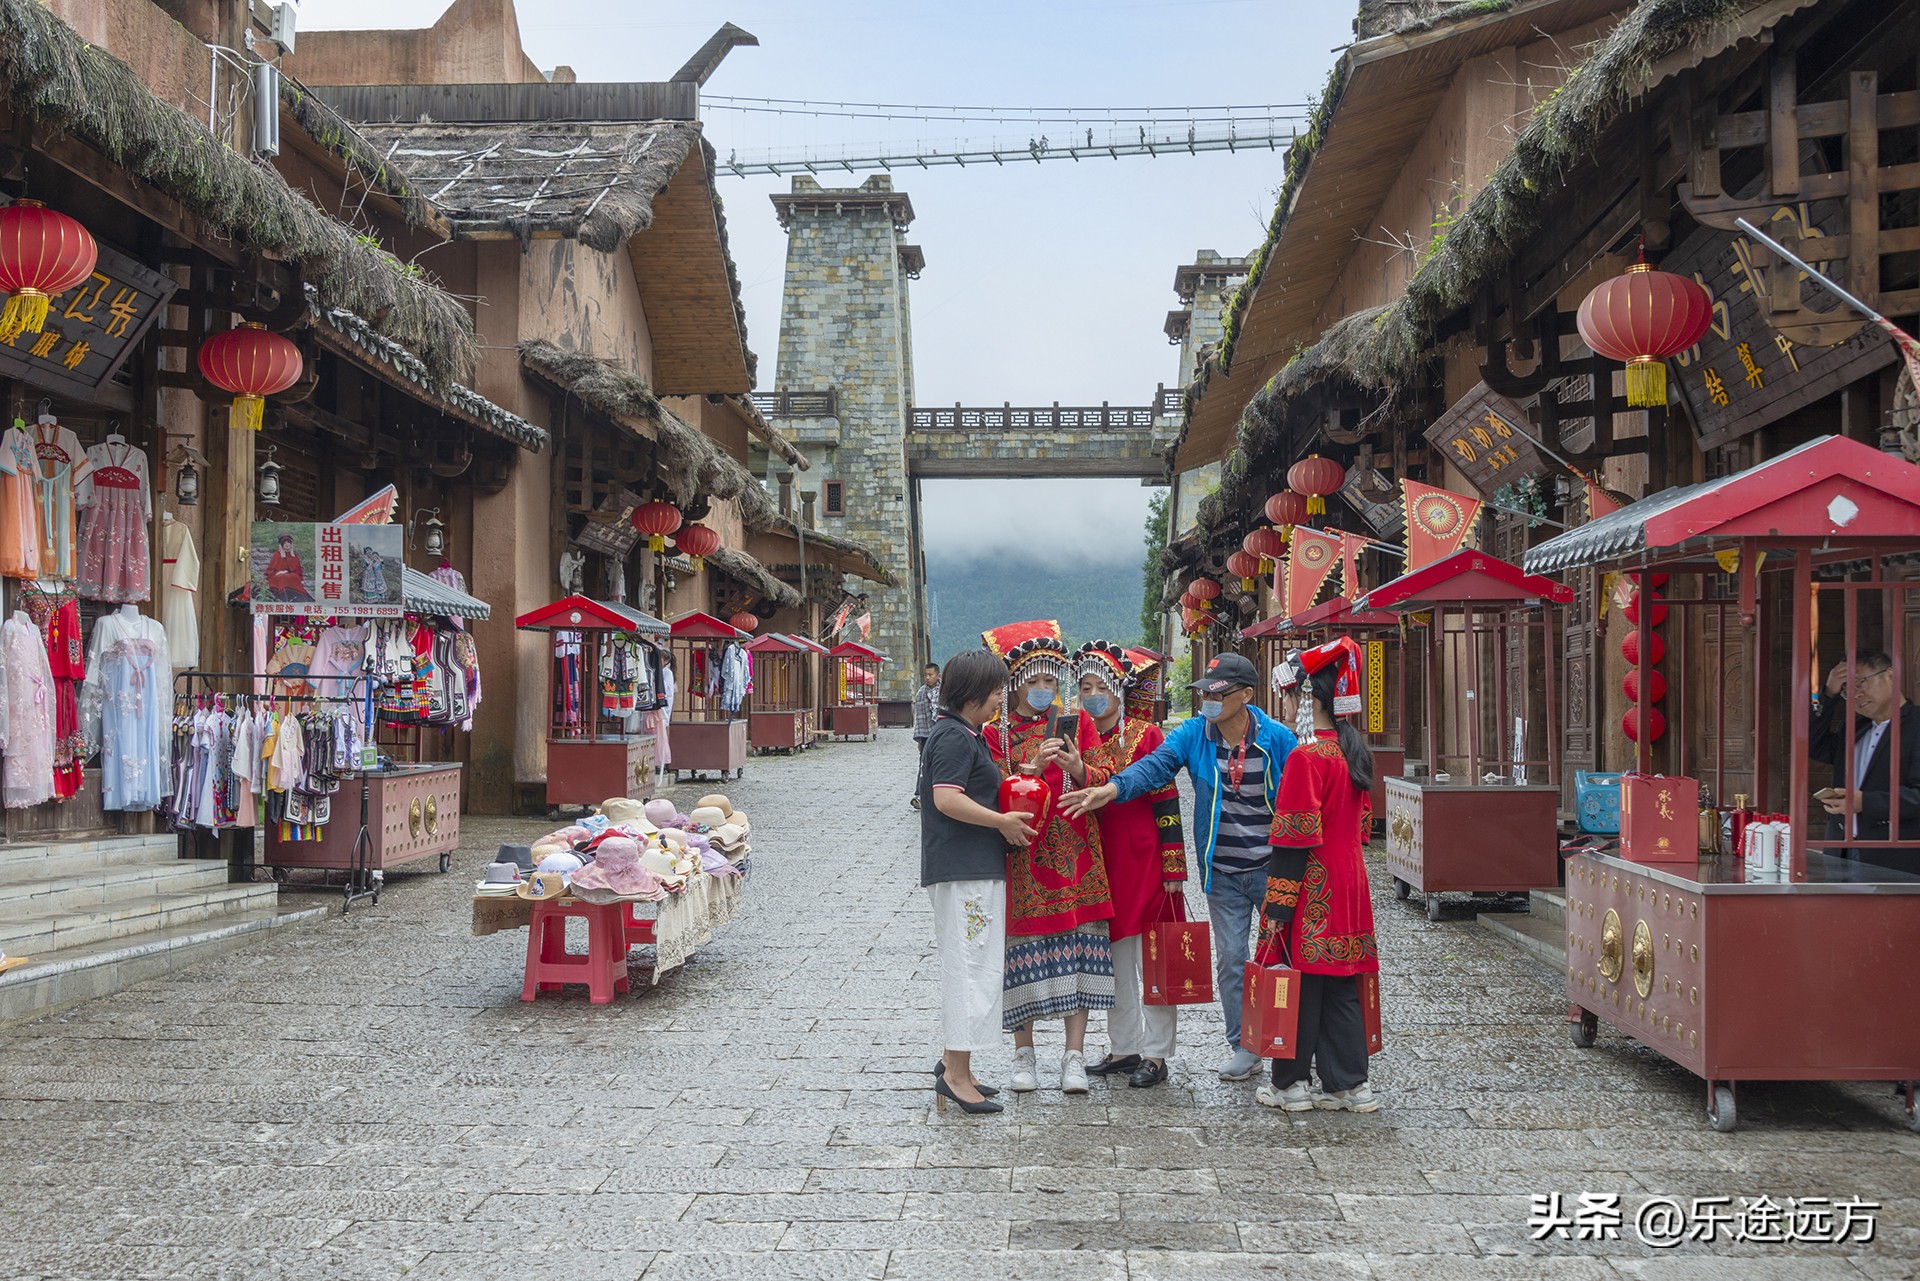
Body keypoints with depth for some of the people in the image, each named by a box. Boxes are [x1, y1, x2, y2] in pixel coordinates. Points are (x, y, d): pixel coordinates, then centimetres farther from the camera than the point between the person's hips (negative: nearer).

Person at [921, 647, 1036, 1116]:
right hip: (965, 870, -11)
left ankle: (953, 1064, 22)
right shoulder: (955, 738, -15)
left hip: (971, 867, 11)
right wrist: (1003, 821, -16)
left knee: (964, 966, 15)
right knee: (970, 966, -8)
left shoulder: (962, 735, 18)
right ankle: (956, 1073, -4)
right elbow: (947, 799, -24)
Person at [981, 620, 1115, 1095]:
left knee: (1078, 945, -4)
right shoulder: (996, 732, 6)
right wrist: (1032, 769, -19)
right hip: (1022, 856, -1)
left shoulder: (1077, 722, 10)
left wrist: (1077, 768, -16)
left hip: (1075, 853, 1)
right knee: (1024, 946, -2)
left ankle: (1074, 1056, 2)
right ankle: (1023, 1055, 11)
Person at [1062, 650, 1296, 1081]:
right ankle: (1243, 1046, 19)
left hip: (1272, 868, -2)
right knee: (1230, 958, 6)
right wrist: (1113, 788, -39)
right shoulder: (1194, 734, -5)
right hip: (1222, 872, 2)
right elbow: (1155, 765, -20)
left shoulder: (1277, 738, -9)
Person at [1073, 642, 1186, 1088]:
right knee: (1113, 960, 12)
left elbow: (1166, 801, -8)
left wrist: (1173, 866, -11)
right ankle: (1123, 1048, 23)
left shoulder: (1146, 735, -5)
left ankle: (1155, 1054, 8)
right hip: (1100, 861, 5)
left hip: (1143, 859, -5)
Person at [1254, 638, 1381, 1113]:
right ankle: (1348, 1083, 15)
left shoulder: (1307, 757, -17)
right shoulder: (1354, 750, 8)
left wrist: (1277, 905, -15)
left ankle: (1290, 1083, 12)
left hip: (1312, 893, -8)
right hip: (1349, 885, 8)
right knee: (1341, 985, 12)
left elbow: (1294, 839, -18)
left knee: (1300, 982, 3)